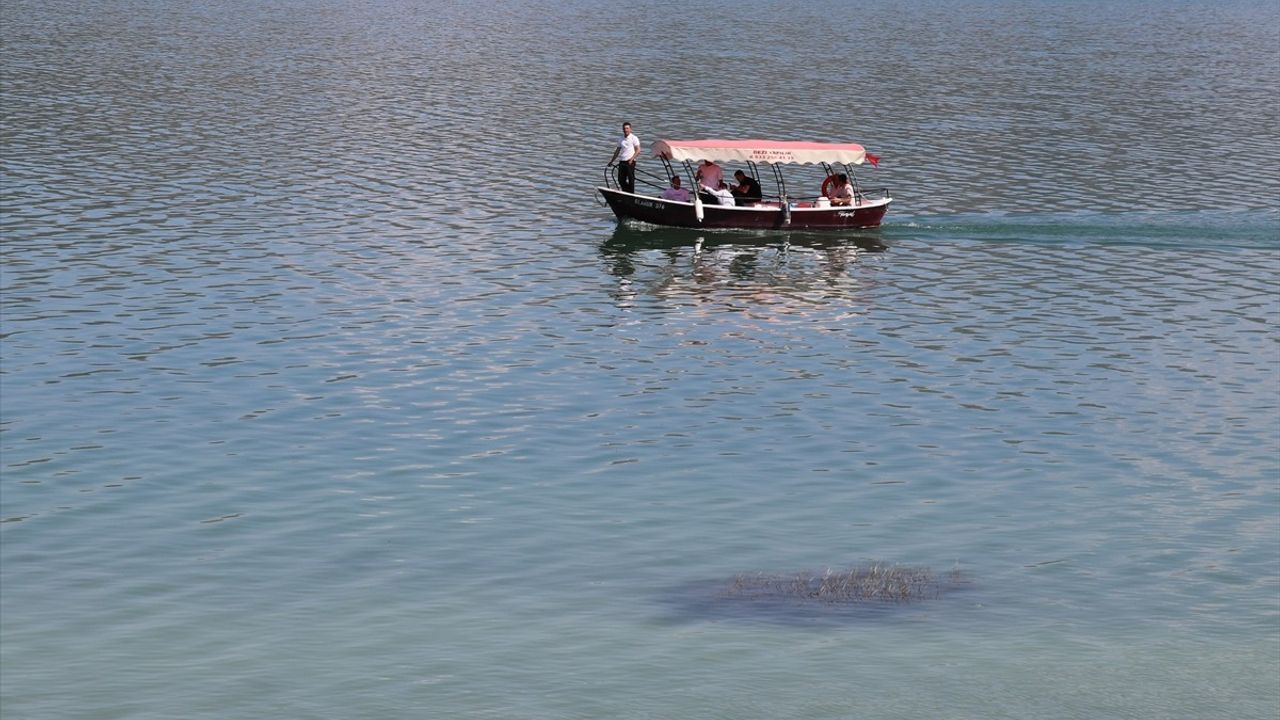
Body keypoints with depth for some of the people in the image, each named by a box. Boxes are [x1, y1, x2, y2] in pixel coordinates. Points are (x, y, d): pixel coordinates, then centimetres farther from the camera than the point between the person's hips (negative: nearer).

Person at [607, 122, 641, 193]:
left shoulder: (634, 138, -1)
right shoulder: (620, 139, 16)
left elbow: (638, 150, -8)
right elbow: (617, 151, 22)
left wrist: (631, 159, -19)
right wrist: (611, 161, 18)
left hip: (630, 162, -6)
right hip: (622, 162, 6)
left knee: (631, 180, -4)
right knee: (621, 180, 3)